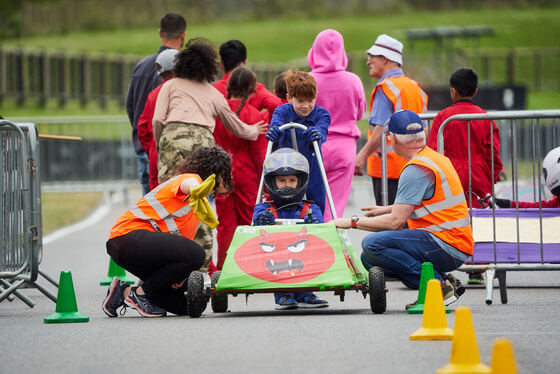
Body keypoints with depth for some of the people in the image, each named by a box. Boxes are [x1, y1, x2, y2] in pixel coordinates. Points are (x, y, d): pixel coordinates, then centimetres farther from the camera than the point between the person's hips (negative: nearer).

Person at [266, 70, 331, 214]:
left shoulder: (321, 114, -7)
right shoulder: (282, 111, -6)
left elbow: (322, 131, -27)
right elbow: (276, 123, -27)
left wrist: (317, 136, -52)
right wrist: (273, 133, -52)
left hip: (313, 172, 0)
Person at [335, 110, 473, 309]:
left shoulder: (416, 170, -16)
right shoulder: (437, 158, 14)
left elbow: (396, 222, -19)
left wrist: (353, 222, -9)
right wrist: (387, 210, 39)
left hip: (446, 246, -10)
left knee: (373, 244, -22)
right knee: (369, 259, 13)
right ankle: (439, 281, 5)